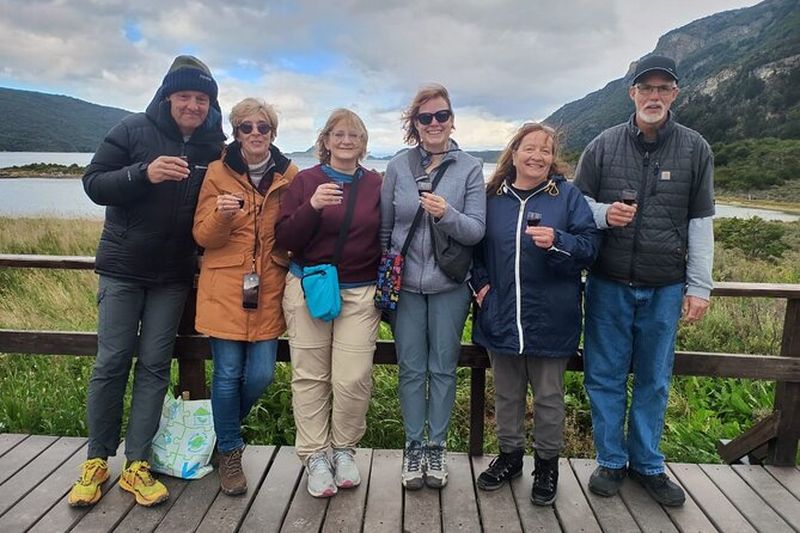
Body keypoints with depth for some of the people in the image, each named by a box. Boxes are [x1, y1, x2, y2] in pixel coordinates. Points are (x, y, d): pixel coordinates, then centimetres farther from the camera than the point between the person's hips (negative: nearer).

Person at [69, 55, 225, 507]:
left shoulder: (215, 148, 2)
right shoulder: (135, 131, -4)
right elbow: (93, 183, -7)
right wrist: (144, 173, -24)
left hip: (174, 276, 2)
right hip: (123, 268, -1)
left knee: (155, 365, 4)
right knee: (112, 363, 3)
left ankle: (137, 465, 13)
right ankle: (96, 461, 19)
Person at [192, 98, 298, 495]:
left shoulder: (290, 175, 4)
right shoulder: (218, 172, 0)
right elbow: (203, 236, -2)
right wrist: (221, 215, -22)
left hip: (268, 289, 2)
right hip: (224, 287, -2)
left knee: (261, 375, 2)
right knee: (228, 373, 2)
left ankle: (227, 428, 35)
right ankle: (229, 451, 26)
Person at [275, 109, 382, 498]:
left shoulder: (376, 185, 7)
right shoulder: (305, 181, 3)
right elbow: (283, 239, -3)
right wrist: (312, 207, -19)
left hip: (361, 293, 1)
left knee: (354, 379, -3)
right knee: (310, 377, 3)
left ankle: (345, 449, 21)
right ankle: (315, 456, 18)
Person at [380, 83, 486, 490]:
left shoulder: (470, 168, -2)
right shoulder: (398, 167, 2)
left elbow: (476, 230, -7)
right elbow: (384, 227, 7)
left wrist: (446, 214, -26)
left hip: (449, 287, 0)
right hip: (405, 285, 1)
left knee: (443, 368, 9)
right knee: (411, 369, 9)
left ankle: (437, 447, 26)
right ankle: (413, 447, 24)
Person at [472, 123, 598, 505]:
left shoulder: (568, 195, -1)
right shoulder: (493, 197, 6)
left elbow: (589, 246, -7)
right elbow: (476, 248, 15)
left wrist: (557, 241, -25)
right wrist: (481, 283, 1)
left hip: (550, 319, -2)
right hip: (501, 316, 3)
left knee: (549, 396, 11)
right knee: (506, 393, 16)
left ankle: (547, 463, 30)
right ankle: (509, 455, 35)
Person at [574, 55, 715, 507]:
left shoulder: (695, 149, 1)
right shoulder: (604, 146, 0)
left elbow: (701, 222, 3)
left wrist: (699, 286, 0)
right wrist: (604, 213, -16)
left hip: (665, 288, 1)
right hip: (609, 284, 0)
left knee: (655, 381, 11)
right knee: (605, 377, 8)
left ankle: (647, 463, 29)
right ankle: (611, 461, 26)